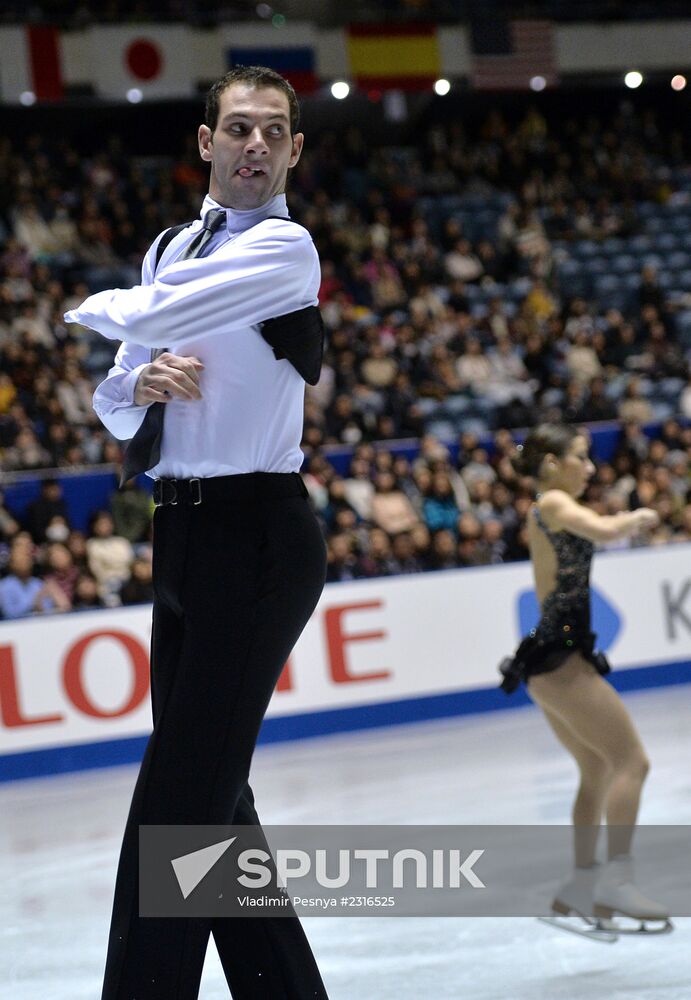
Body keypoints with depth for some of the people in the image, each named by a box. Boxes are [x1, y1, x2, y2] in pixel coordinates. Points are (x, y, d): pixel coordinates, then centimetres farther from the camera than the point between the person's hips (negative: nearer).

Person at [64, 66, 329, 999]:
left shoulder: (283, 247, -8)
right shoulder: (172, 250, 16)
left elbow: (153, 317, -17)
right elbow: (112, 405, 18)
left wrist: (101, 307, 5)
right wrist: (141, 382, -6)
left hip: (254, 534, -9)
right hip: (182, 530, 9)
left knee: (179, 798, -10)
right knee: (215, 793, 13)